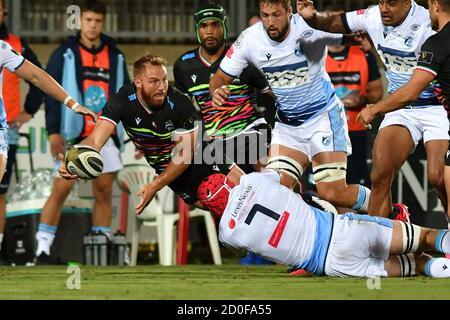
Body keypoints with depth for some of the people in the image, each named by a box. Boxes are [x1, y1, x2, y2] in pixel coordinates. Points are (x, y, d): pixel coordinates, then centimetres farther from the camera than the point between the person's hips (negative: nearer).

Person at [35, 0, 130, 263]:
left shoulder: (116, 57, 12)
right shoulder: (65, 54, 1)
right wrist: (53, 131, -14)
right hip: (73, 137, -4)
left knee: (104, 193, 4)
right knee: (61, 190, -10)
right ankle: (42, 250, -8)